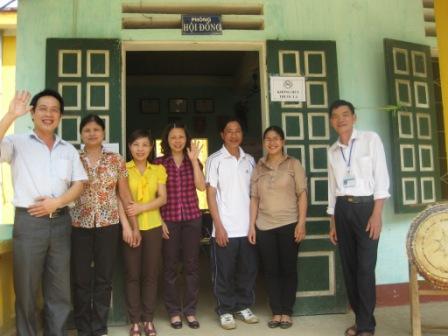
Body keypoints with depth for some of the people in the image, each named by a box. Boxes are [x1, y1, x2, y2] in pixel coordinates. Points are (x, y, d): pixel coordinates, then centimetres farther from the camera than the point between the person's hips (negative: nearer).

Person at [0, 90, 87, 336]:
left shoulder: (69, 150, 12)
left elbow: (79, 183, 6)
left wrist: (57, 202, -9)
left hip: (60, 222, 4)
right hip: (28, 222, -3)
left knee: (60, 290, 12)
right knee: (26, 289, 7)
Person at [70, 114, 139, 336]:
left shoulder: (116, 160, 3)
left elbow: (125, 194, 5)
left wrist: (133, 225, 2)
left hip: (108, 224, 0)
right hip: (79, 225, 0)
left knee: (104, 278, 8)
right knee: (81, 279, 6)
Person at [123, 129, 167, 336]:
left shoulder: (158, 169, 8)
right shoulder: (123, 169, 2)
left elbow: (163, 198, 0)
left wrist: (141, 207, -15)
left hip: (153, 227, 2)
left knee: (151, 274, 6)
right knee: (132, 274, 3)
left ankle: (148, 319, 18)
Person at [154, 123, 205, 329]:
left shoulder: (193, 162, 7)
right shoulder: (159, 163, 2)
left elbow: (201, 186, -8)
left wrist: (194, 159, -12)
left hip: (192, 218, 2)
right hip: (169, 219, -1)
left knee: (192, 265, 6)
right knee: (170, 266, 5)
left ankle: (190, 310, 19)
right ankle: (174, 311, 18)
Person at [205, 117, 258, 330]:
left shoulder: (250, 160, 10)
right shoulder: (215, 160, -2)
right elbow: (210, 194, -4)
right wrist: (219, 225, -10)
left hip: (247, 227, 4)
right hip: (225, 228, -4)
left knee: (248, 269, 11)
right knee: (224, 272, 5)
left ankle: (244, 306, 27)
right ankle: (225, 310, 19)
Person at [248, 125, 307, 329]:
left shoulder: (293, 164, 1)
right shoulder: (258, 168, 8)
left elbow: (302, 194, -3)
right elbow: (254, 198, 7)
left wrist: (301, 222, -11)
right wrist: (251, 225, 2)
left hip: (288, 224, -2)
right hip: (264, 227, 3)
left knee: (288, 269, 6)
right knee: (271, 270, 7)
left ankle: (287, 312, 17)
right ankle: (276, 312, 18)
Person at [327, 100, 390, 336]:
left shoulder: (370, 139, 0)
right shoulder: (332, 151, 12)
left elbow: (381, 178, -6)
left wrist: (376, 214, -14)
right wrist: (333, 222, 12)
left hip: (365, 206, -4)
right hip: (342, 209, 5)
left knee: (365, 267, -7)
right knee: (349, 267, 7)